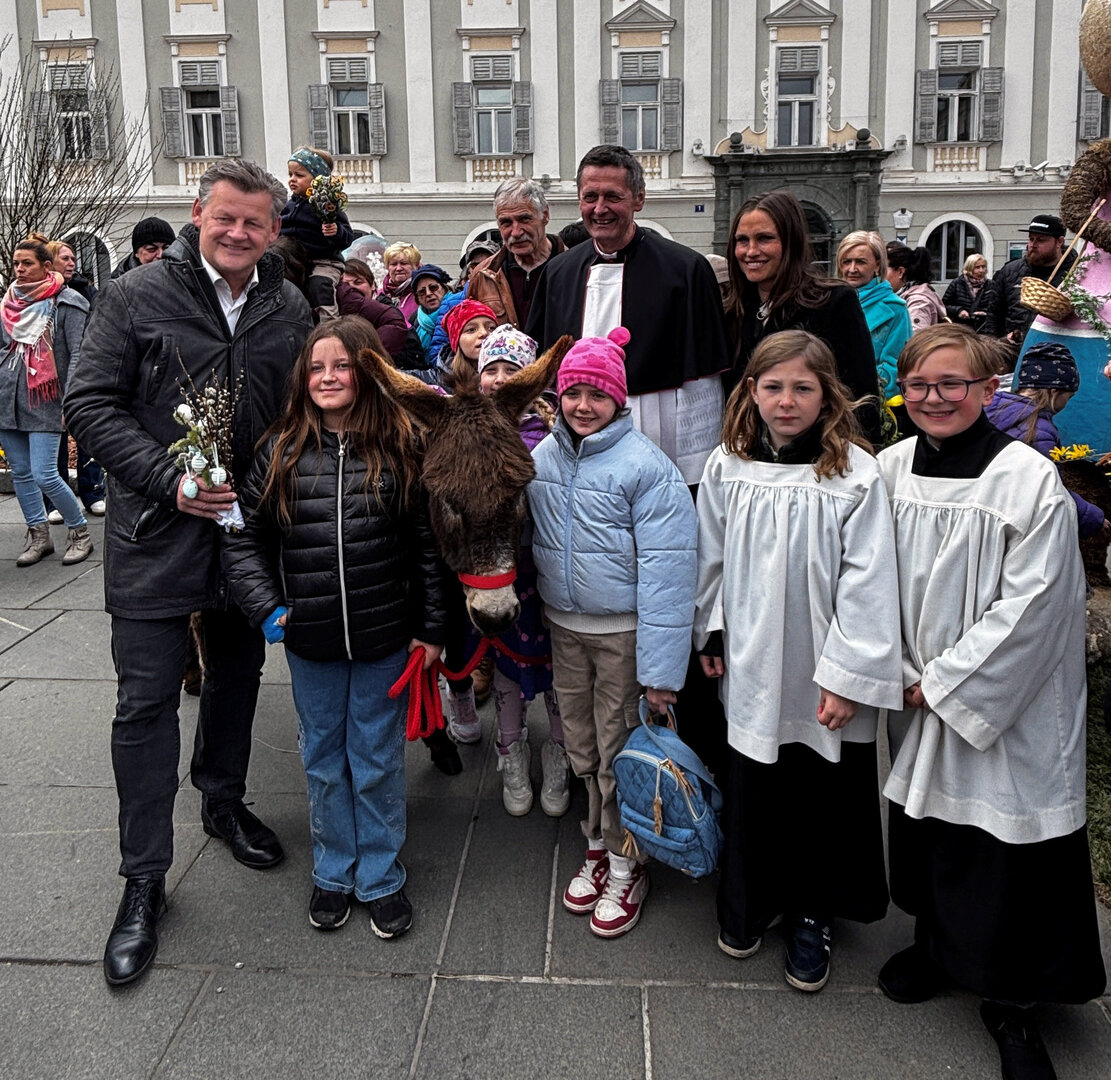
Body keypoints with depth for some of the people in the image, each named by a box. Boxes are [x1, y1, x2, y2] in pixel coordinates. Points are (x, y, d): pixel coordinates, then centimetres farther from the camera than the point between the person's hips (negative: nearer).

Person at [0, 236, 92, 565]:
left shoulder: (67, 302, -5)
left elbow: (79, 355, -10)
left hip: (44, 402, -6)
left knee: (44, 475, -10)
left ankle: (79, 531, 8)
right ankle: (39, 535, 21)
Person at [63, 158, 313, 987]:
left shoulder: (291, 310, 3)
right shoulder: (135, 298, -7)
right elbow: (90, 405, -9)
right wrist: (170, 481, -20)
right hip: (157, 534, -3)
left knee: (238, 675, 18)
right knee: (147, 700, 0)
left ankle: (224, 802, 43)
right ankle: (144, 879, 13)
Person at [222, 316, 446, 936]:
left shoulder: (400, 448, -5)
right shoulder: (283, 452, -1)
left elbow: (428, 542, -3)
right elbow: (245, 537, 4)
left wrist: (432, 627, -3)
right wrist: (266, 606, -8)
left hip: (385, 639, -2)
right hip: (310, 641, 2)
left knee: (378, 762, 11)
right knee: (324, 760, 17)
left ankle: (381, 877, 29)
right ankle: (333, 872, 36)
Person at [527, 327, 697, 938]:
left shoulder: (645, 465, -16)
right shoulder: (541, 457, 3)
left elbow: (665, 569, -18)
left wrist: (661, 669, -20)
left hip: (623, 631, -5)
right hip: (563, 628, 5)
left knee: (620, 752, 6)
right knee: (582, 747, 17)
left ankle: (626, 864, 28)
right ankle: (597, 847, 38)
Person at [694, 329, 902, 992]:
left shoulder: (856, 473, -13)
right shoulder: (728, 466, -1)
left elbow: (868, 583, -13)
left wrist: (849, 676, -14)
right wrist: (711, 634, 10)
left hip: (825, 674, -3)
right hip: (751, 666, 3)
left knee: (831, 796, 12)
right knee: (754, 790, 17)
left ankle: (814, 915, 35)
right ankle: (753, 903, 40)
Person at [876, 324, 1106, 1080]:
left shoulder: (1030, 479, -16)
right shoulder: (892, 468, -1)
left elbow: (1032, 603, -17)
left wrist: (944, 681, -15)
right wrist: (899, 672, -2)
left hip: (1007, 705, -5)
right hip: (920, 695, 5)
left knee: (1008, 850, 4)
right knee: (927, 832, 20)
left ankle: (1011, 1002, 26)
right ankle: (936, 942, 45)